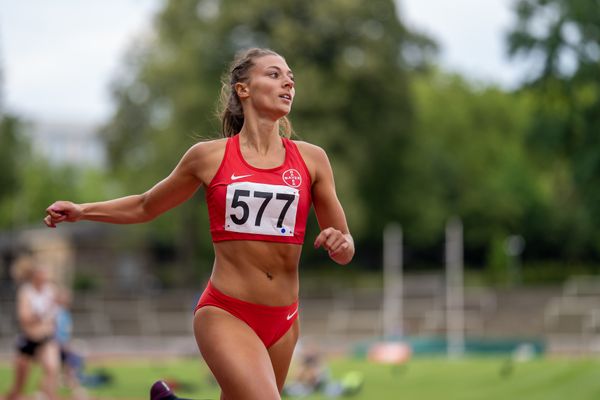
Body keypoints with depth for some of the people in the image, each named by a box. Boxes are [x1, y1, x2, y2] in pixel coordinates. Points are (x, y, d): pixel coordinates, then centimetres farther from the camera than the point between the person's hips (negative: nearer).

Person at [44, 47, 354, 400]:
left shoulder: (311, 159, 4)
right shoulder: (209, 156, 0)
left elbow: (345, 248, 9)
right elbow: (145, 206, 17)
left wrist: (341, 245, -13)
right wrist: (80, 211, 7)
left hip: (283, 321, 4)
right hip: (225, 314, -4)